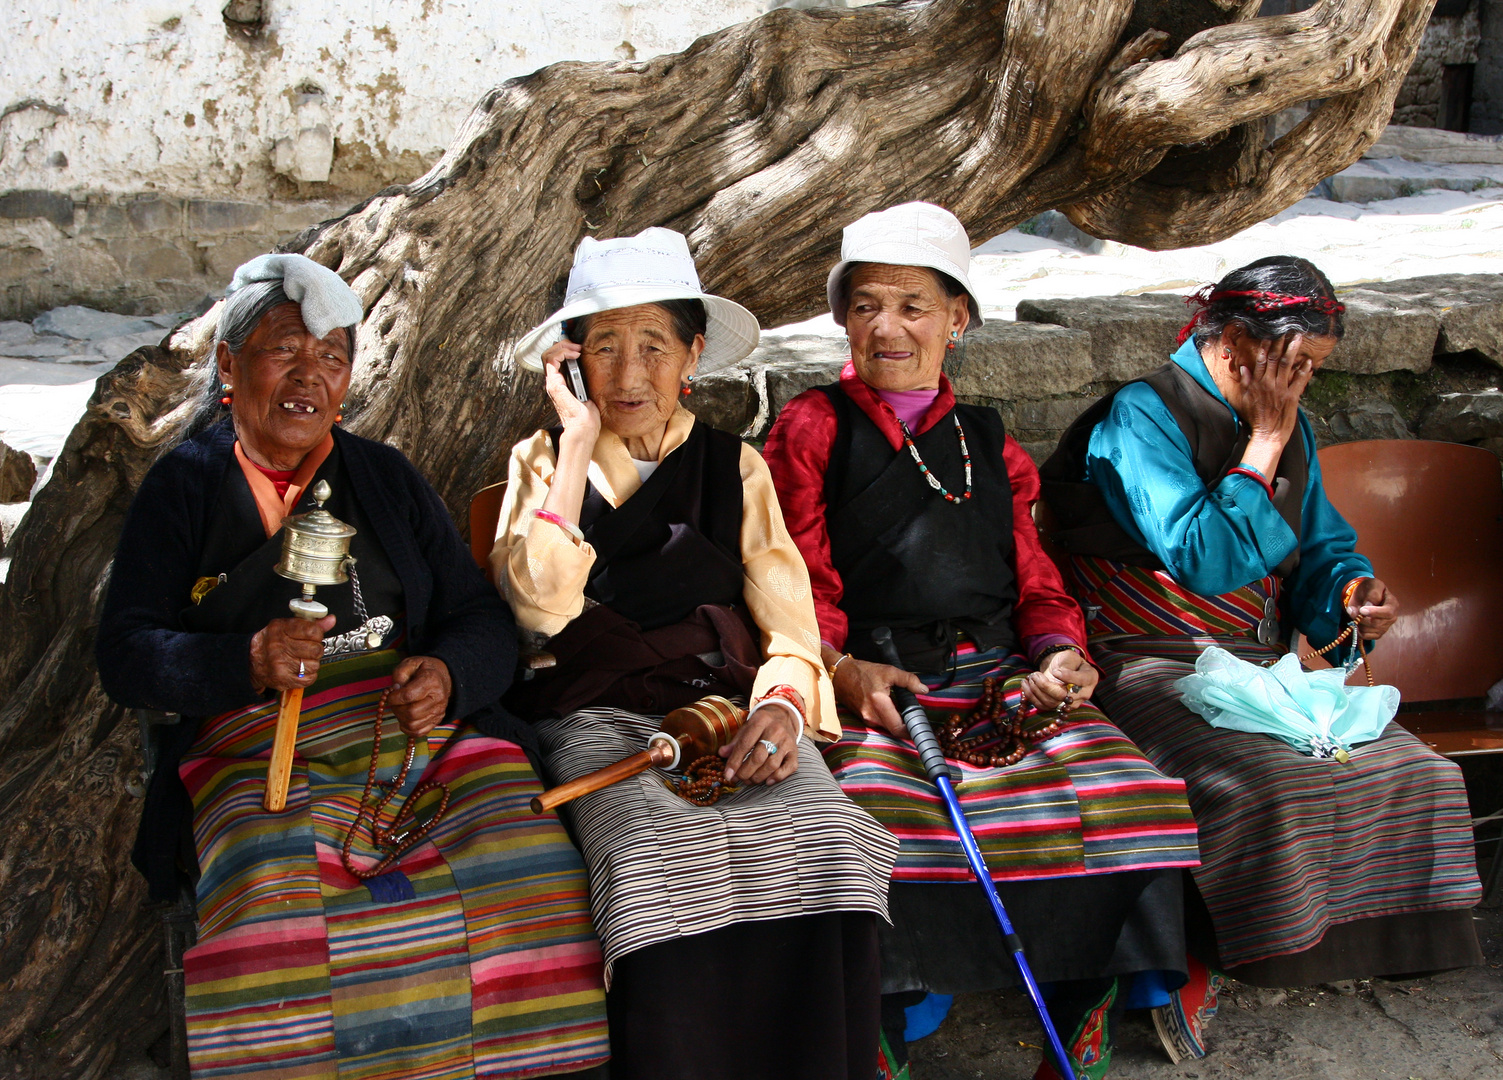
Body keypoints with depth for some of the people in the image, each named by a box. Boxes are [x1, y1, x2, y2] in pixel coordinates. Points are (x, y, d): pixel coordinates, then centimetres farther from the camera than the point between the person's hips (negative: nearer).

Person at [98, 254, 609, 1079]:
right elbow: (126, 655, 3)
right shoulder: (183, 486, 13)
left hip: (417, 722, 2)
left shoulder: (383, 476, 19)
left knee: (517, 863, -28)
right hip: (258, 740, -2)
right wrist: (249, 662, -16)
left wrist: (447, 673, -11)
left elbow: (484, 621, 13)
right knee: (278, 888, -35)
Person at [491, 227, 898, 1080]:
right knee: (670, 854, -36)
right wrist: (578, 446, -1)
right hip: (598, 714, -2)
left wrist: (782, 702, -14)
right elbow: (543, 607, -4)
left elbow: (787, 618, 8)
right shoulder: (542, 461, 14)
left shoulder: (734, 466, 18)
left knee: (824, 842, -31)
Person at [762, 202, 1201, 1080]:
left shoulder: (987, 441, 25)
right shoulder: (813, 430, 13)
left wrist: (1064, 654, 0)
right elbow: (800, 586, 4)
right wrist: (844, 669, -15)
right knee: (883, 810, -35)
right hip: (874, 681, -3)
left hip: (1002, 676, 3)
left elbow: (1039, 584, 21)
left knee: (1125, 792, -23)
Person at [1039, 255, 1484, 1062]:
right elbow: (1205, 561, -19)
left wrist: (1351, 590, -1)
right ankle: (1188, 967, -12)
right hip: (1153, 671, -8)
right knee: (1274, 790, -33)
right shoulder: (1142, 415, -9)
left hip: (1260, 670, 8)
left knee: (1418, 776, -10)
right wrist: (1264, 443, -14)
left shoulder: (1288, 428, 16)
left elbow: (1320, 550, 23)